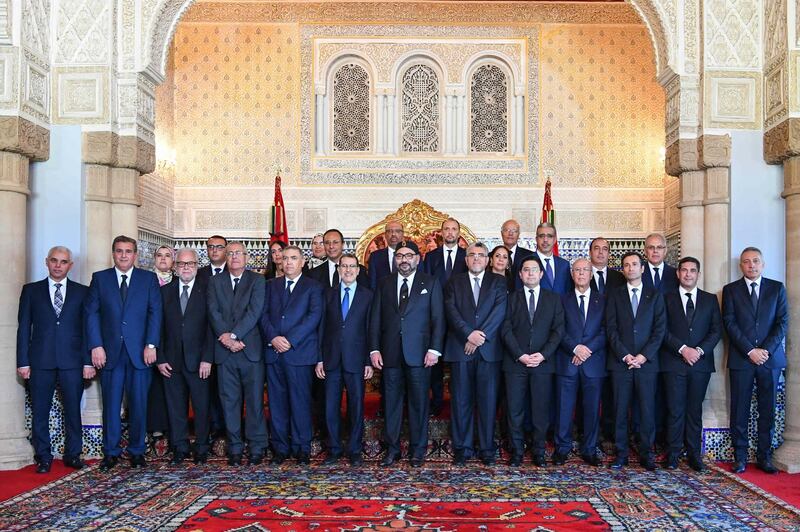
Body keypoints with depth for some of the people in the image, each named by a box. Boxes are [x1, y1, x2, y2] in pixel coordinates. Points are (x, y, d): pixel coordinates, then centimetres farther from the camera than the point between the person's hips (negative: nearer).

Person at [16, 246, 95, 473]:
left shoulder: (82, 292, 8)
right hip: (41, 361, 0)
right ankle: (43, 458, 14)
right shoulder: (31, 290, 9)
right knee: (39, 412, 4)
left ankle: (73, 454, 16)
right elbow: (24, 328, 6)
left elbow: (87, 328, 6)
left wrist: (88, 361, -1)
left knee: (73, 410, 4)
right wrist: (23, 362, -1)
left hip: (72, 361, 0)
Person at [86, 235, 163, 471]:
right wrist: (96, 346, -5)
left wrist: (151, 345, -7)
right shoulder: (99, 278, 9)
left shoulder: (149, 279, 7)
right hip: (110, 352, 0)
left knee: (138, 404, 3)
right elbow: (91, 313, 5)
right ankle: (111, 452, 15)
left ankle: (136, 451, 14)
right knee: (111, 405, 4)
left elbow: (155, 312, 2)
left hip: (140, 352, 0)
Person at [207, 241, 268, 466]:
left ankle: (256, 447, 9)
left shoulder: (257, 280, 3)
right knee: (230, 401, 6)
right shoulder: (215, 282, 11)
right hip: (225, 351, 2)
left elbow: (254, 311, -8)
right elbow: (213, 313, 1)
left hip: (251, 349, -2)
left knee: (255, 399, 0)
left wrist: (234, 334, -16)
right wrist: (227, 339, -12)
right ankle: (235, 448, 14)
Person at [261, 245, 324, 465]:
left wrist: (290, 340, -14)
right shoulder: (271, 285, 17)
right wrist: (273, 337, -10)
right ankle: (280, 447, 14)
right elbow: (263, 314, 8)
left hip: (300, 352, -3)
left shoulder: (313, 287, 4)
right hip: (274, 352, 4)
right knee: (277, 401, 6)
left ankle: (301, 447, 9)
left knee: (300, 401, -1)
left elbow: (314, 316, -8)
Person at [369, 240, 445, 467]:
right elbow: (375, 319, 9)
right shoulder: (385, 284, 11)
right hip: (390, 353, 2)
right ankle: (392, 449, 16)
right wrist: (374, 349, 0)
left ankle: (417, 450, 14)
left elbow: (438, 318, 1)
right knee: (391, 402, 6)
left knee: (419, 402, 3)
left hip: (419, 353, -2)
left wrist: (434, 349, -9)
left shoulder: (430, 283, 5)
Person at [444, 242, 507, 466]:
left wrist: (481, 335, -13)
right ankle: (462, 448, 11)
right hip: (460, 349, 1)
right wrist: (469, 334, -15)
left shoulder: (498, 282, 10)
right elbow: (451, 310, -2)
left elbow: (500, 310, -3)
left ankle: (487, 448, 11)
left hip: (489, 349, 0)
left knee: (488, 400, 2)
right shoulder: (455, 282, 11)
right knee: (461, 400, 3)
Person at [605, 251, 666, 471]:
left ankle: (646, 454, 9)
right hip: (620, 361, 0)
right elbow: (611, 328, 3)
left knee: (647, 409, 0)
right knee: (620, 410, 1)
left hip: (647, 361, 0)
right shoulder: (615, 295, 10)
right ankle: (621, 454, 7)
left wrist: (644, 355, -8)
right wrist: (624, 355, -8)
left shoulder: (655, 296, 11)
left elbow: (660, 329, 3)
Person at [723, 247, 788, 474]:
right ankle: (740, 457, 8)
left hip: (770, 358, 1)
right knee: (739, 411, 1)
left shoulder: (777, 288, 9)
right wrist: (750, 351, -11)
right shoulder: (731, 290, 7)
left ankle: (765, 457, 13)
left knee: (768, 410, 5)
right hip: (741, 359, -1)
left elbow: (783, 322, 2)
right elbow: (730, 324, -1)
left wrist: (766, 349, -10)